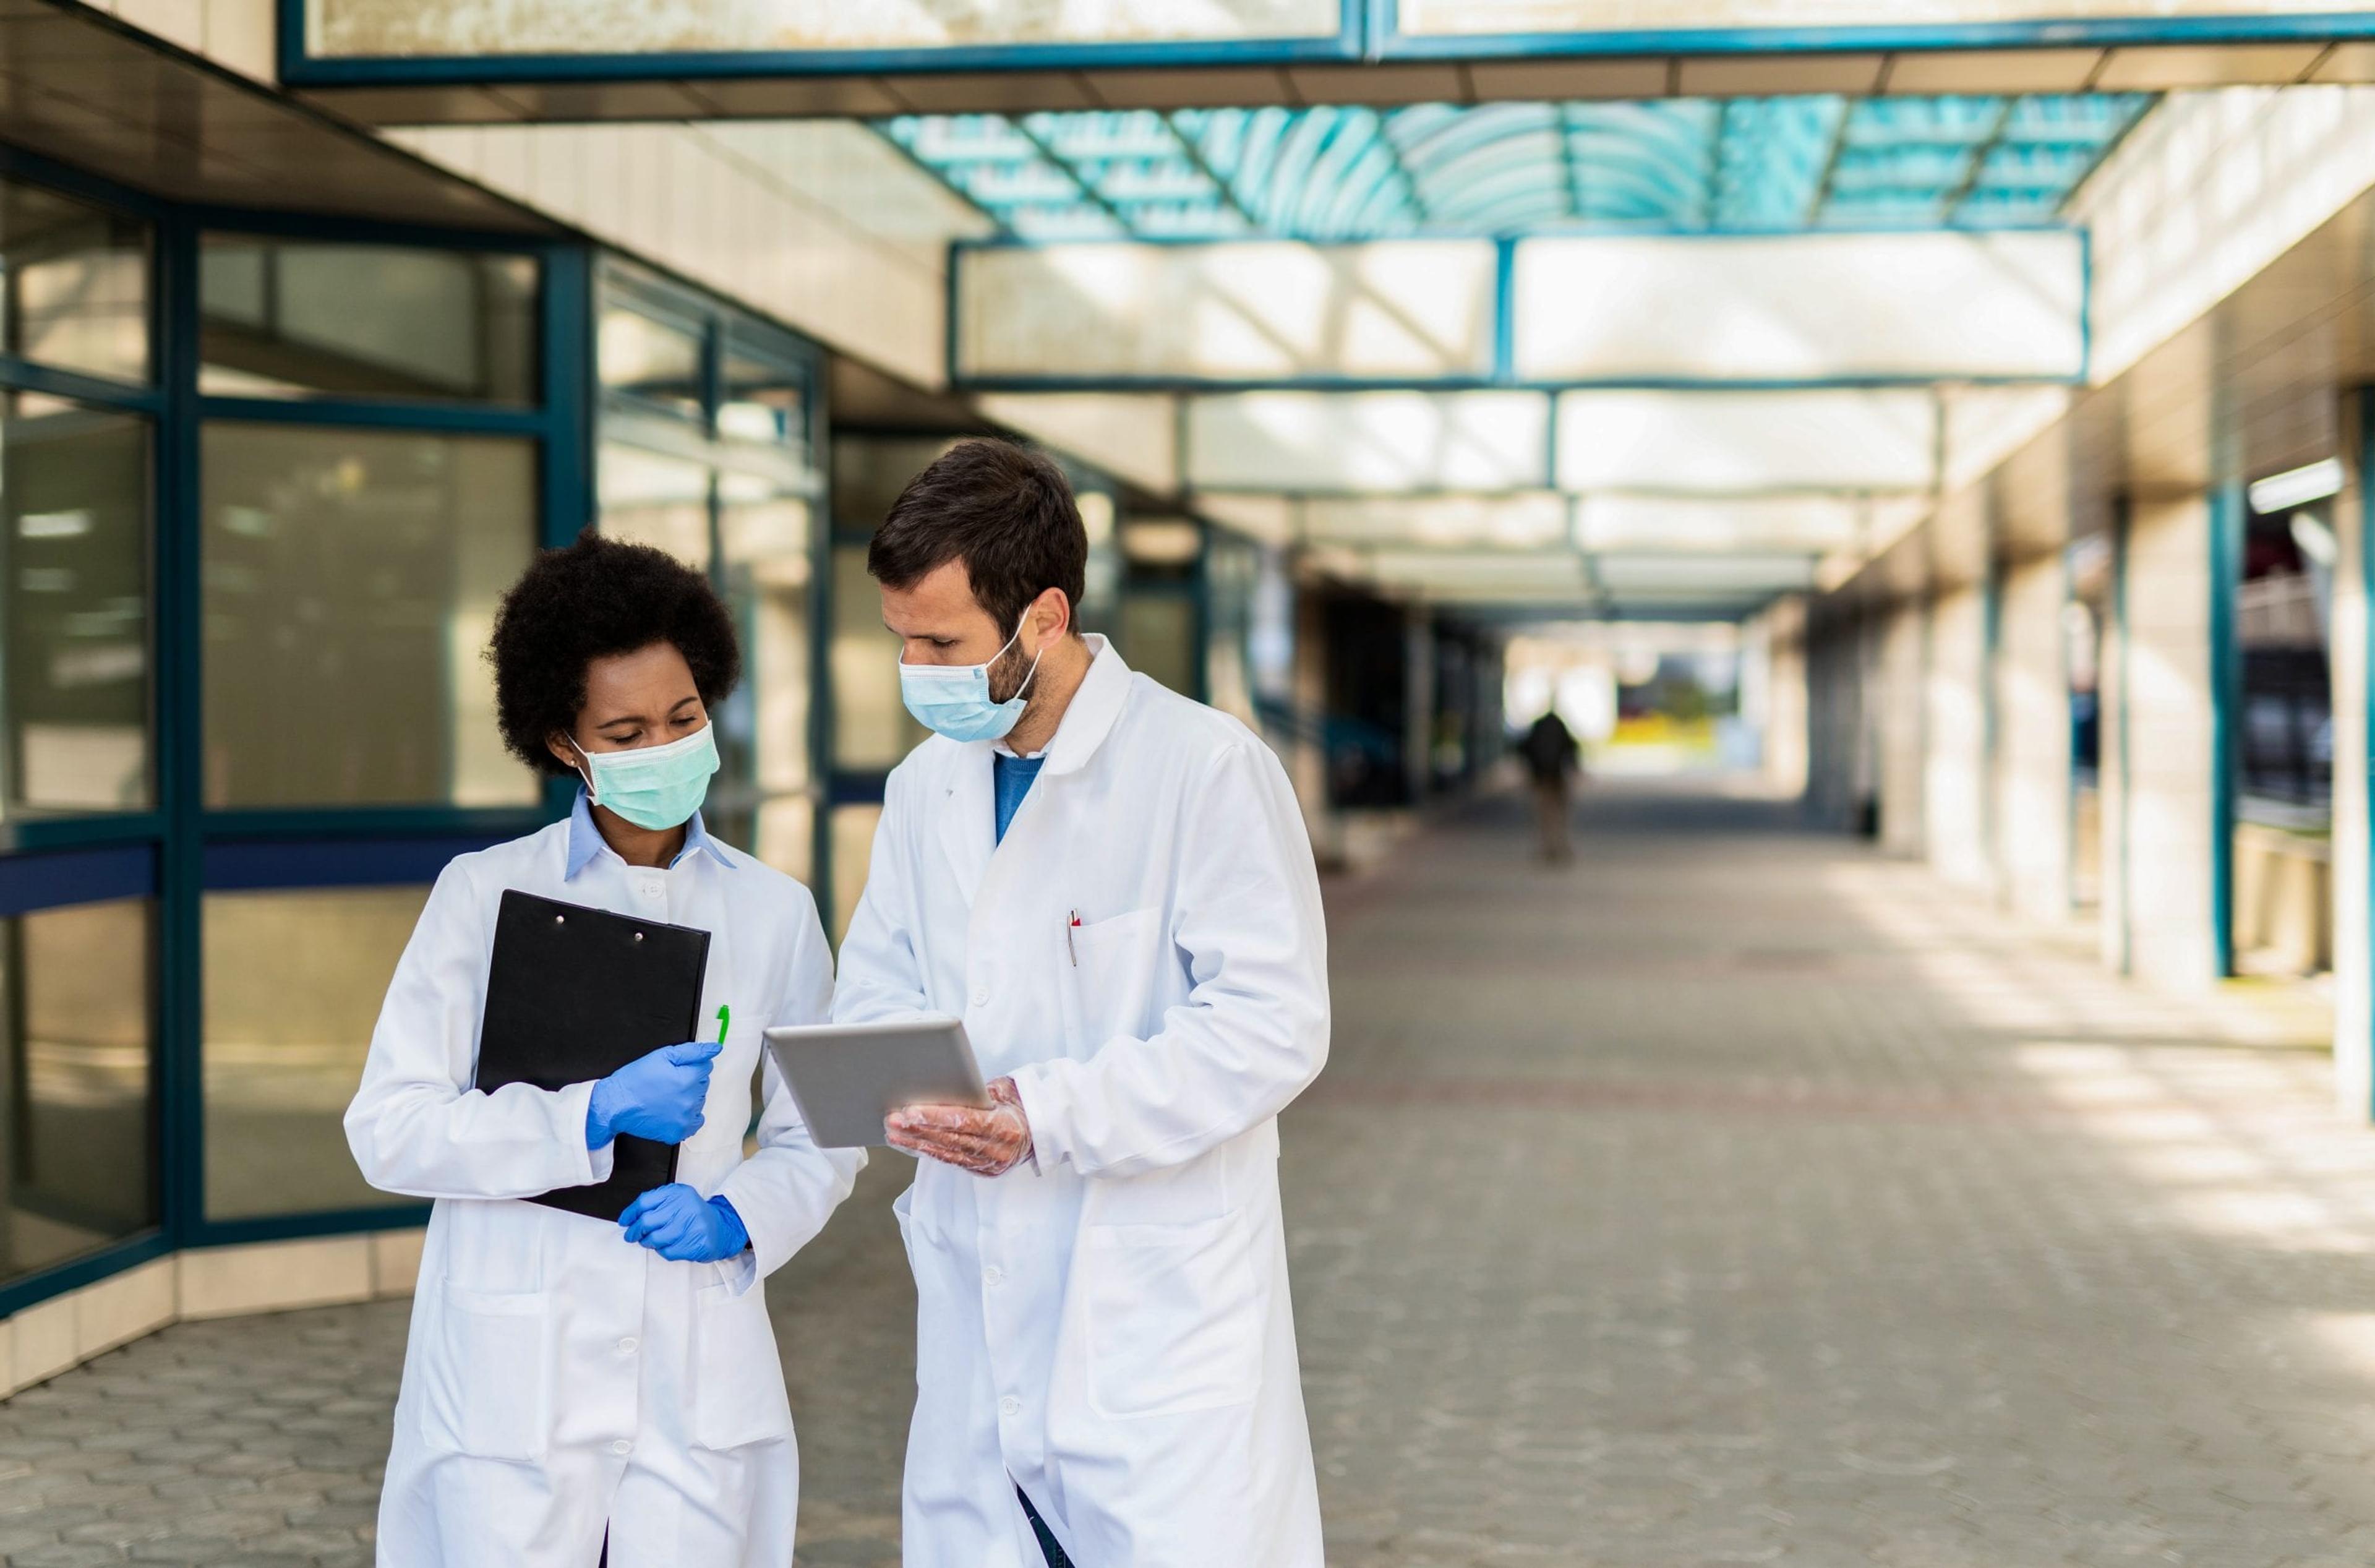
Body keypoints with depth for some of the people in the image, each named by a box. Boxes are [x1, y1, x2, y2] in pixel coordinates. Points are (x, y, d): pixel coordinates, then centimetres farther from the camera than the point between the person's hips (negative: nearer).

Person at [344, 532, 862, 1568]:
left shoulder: (773, 913, 6)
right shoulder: (485, 894, -1)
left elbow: (819, 1139, 11)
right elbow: (388, 1129, -7)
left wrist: (738, 1217, -10)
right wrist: (594, 1117, -18)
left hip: (698, 1373, 2)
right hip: (516, 1372, -2)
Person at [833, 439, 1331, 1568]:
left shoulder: (1205, 768, -11)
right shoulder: (925, 786, 11)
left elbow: (1272, 1026, -15)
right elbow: (876, 997, 15)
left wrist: (1054, 1115, -22)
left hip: (1160, 1312, -6)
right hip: (980, 1321, 6)